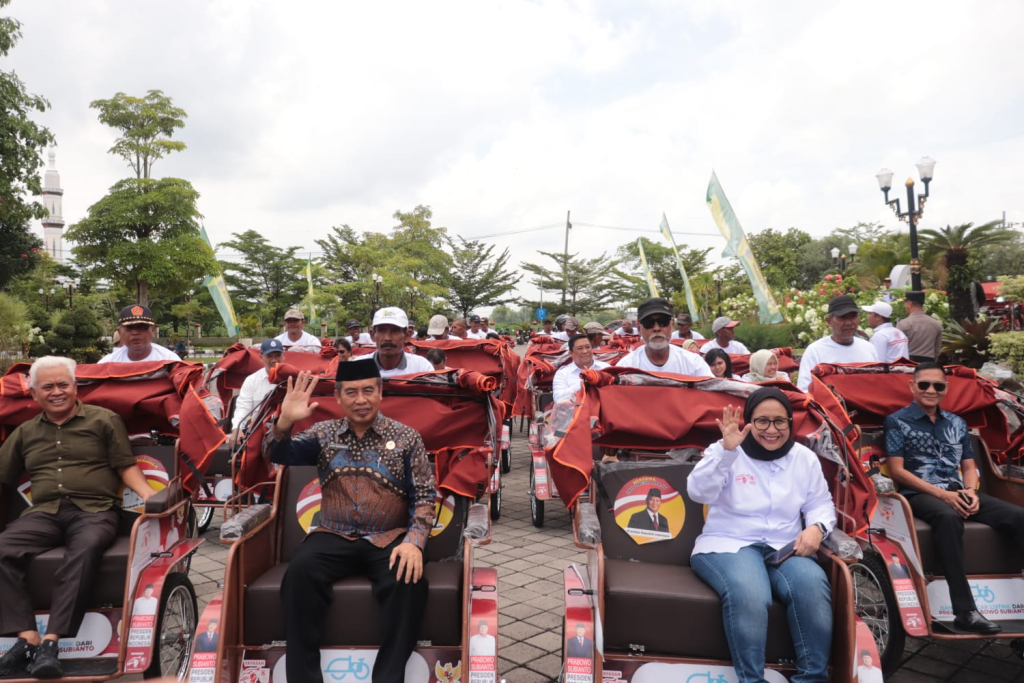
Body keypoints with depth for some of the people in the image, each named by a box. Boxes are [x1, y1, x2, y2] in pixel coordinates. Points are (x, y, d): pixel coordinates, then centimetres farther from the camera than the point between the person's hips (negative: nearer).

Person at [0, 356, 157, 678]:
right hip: (44, 512, 4)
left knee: (84, 552, -35)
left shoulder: (104, 420, 9)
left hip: (94, 510, -4)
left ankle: (51, 641, -35)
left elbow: (126, 466, 5)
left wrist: (148, 494, -12)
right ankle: (27, 637, -26)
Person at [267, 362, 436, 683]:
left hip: (389, 540, -1)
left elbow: (424, 496, 1)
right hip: (334, 537, 2)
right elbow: (278, 455, -1)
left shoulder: (406, 437, 5)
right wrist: (284, 422, -22)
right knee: (300, 570, -29)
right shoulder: (323, 434, 11)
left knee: (410, 579, -31)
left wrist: (414, 541, -16)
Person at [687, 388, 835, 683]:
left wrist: (816, 527, -10)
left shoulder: (805, 458, 12)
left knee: (812, 586, -30)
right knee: (748, 593, -36)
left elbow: (821, 504, 15)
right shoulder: (725, 452, -1)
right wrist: (726, 449, -29)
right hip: (729, 544, -3)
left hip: (785, 549, 4)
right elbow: (698, 492, -16)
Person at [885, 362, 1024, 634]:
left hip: (957, 492, 6)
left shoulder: (957, 423, 18)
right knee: (948, 517, -39)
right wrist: (941, 493, -14)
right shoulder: (897, 421, 1)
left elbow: (969, 466, 17)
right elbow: (897, 470, -6)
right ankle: (965, 611, -40)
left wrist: (971, 491, -6)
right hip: (919, 494, -6)